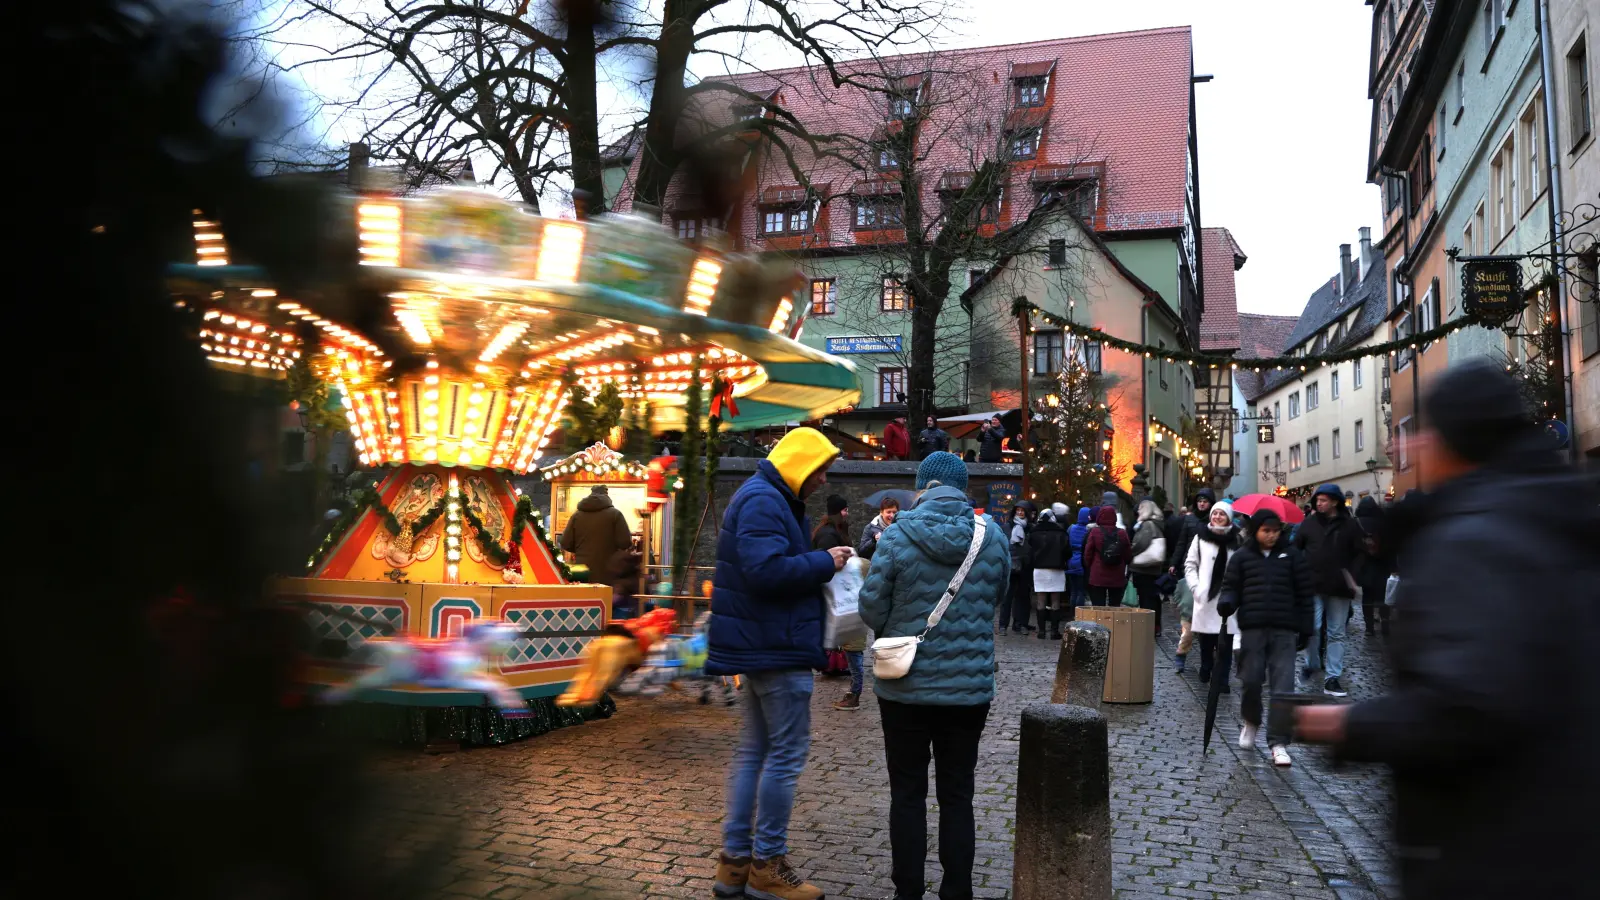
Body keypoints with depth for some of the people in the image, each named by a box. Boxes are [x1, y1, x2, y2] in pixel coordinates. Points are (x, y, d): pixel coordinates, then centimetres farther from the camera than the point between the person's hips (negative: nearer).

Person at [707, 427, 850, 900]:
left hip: (762, 646, 11)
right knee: (786, 754, -3)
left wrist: (821, 563, 6)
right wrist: (825, 562, -16)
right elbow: (766, 571, -27)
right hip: (777, 647, -11)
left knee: (754, 750, 14)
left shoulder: (767, 498, 17)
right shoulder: (764, 501, -17)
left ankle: (735, 861, 21)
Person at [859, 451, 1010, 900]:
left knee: (908, 794, 11)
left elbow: (871, 611, -8)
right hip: (970, 688, 2)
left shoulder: (897, 537, -12)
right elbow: (996, 600, 10)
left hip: (906, 686, -2)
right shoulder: (992, 536, -4)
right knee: (957, 795, 13)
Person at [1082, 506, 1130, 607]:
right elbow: (1127, 556, 6)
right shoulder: (1122, 533, 0)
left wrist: (1088, 567, 16)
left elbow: (1087, 554, -1)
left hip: (1097, 577, -2)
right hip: (1117, 579, 2)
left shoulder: (1094, 532, -6)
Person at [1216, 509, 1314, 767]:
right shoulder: (1242, 557, 6)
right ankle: (1251, 722, 30)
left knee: (1283, 687, -4)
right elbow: (1231, 587, 8)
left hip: (1284, 630, 0)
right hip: (1252, 627, 0)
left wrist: (1305, 627, 6)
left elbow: (1304, 593, 8)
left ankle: (1278, 742, 2)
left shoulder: (1292, 555, 6)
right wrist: (1226, 602, -14)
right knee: (1251, 680, 1)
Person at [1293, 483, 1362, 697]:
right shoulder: (1309, 523, 3)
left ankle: (1332, 678, 12)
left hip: (1339, 588, 0)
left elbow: (1359, 554, 1)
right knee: (1313, 627, -9)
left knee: (1336, 634, 6)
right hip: (1313, 585, 0)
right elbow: (1295, 549, 8)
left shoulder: (1350, 526, 0)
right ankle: (1312, 663, 15)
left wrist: (1351, 577, -8)